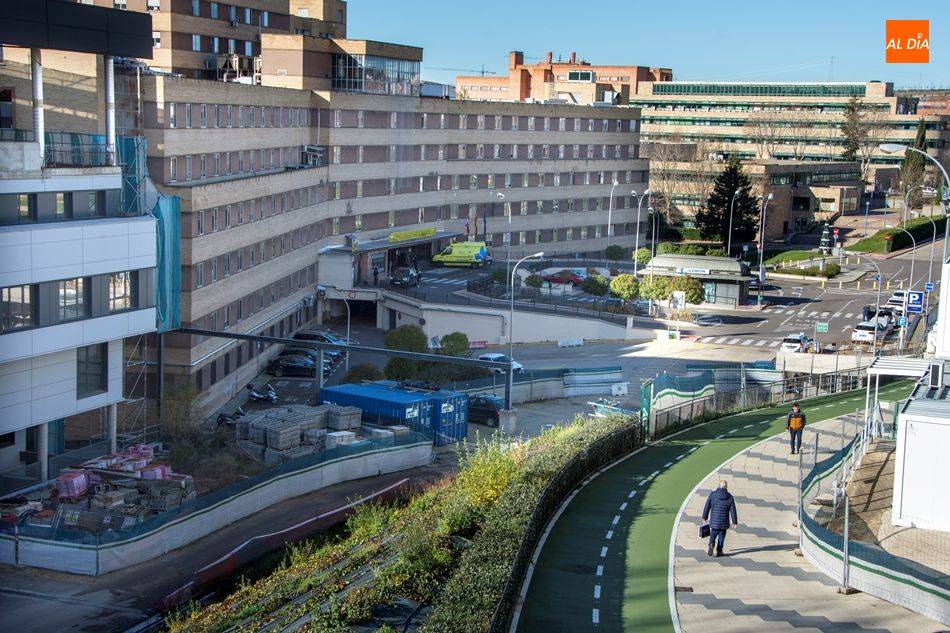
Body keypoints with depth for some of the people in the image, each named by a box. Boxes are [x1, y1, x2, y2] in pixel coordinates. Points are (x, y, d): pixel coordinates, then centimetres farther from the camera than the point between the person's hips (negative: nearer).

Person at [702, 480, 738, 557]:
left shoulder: (712, 495, -6)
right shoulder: (730, 497, -5)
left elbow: (707, 507, -1)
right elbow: (733, 511, -1)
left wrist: (705, 517, 13)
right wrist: (734, 521, 9)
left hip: (714, 521, 0)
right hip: (724, 522, 0)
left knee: (713, 535, 13)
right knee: (721, 536, 13)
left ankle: (711, 544, -14)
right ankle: (719, 551, 15)